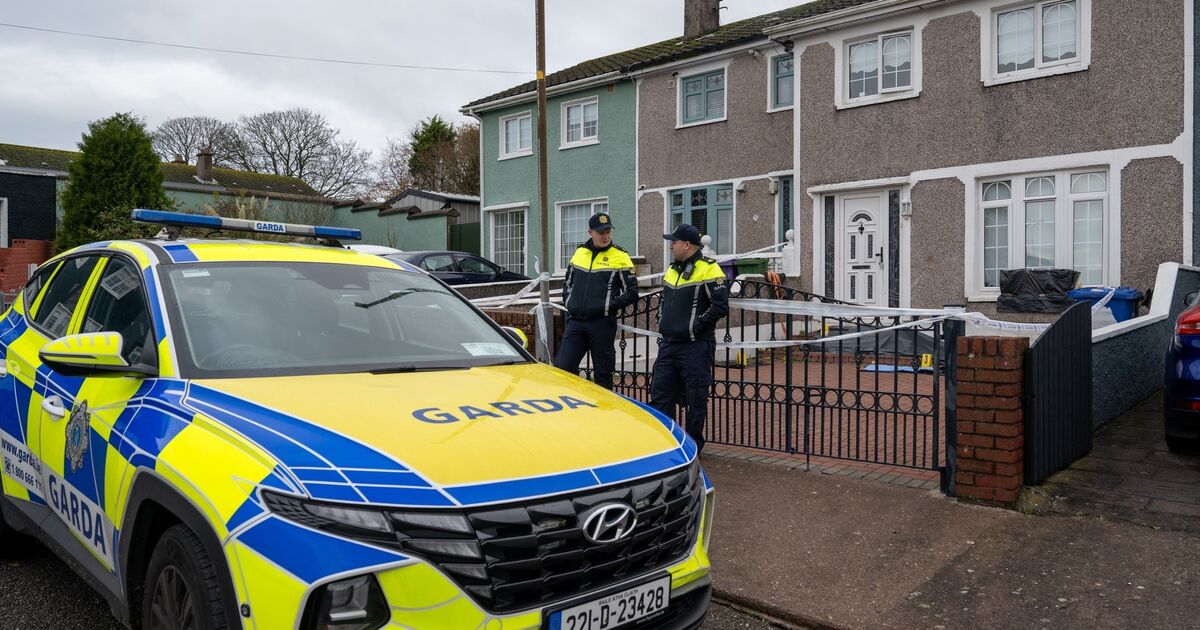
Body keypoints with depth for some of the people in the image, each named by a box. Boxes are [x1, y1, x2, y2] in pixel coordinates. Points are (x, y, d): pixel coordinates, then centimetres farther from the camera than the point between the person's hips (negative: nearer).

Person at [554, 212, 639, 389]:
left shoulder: (620, 257, -2)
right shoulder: (580, 253, 13)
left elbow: (631, 293, -3)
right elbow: (567, 283, 25)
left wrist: (608, 306, -11)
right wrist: (568, 302, 9)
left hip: (602, 324, -4)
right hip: (575, 322, 4)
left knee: (603, 375, 4)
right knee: (562, 368, -1)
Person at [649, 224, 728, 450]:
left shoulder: (708, 270, -11)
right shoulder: (672, 270, 15)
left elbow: (720, 306, -17)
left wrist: (695, 326, -15)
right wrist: (663, 322, 13)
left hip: (696, 347, -8)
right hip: (669, 344, 8)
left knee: (696, 398, 2)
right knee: (660, 393, 10)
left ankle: (693, 445, 14)